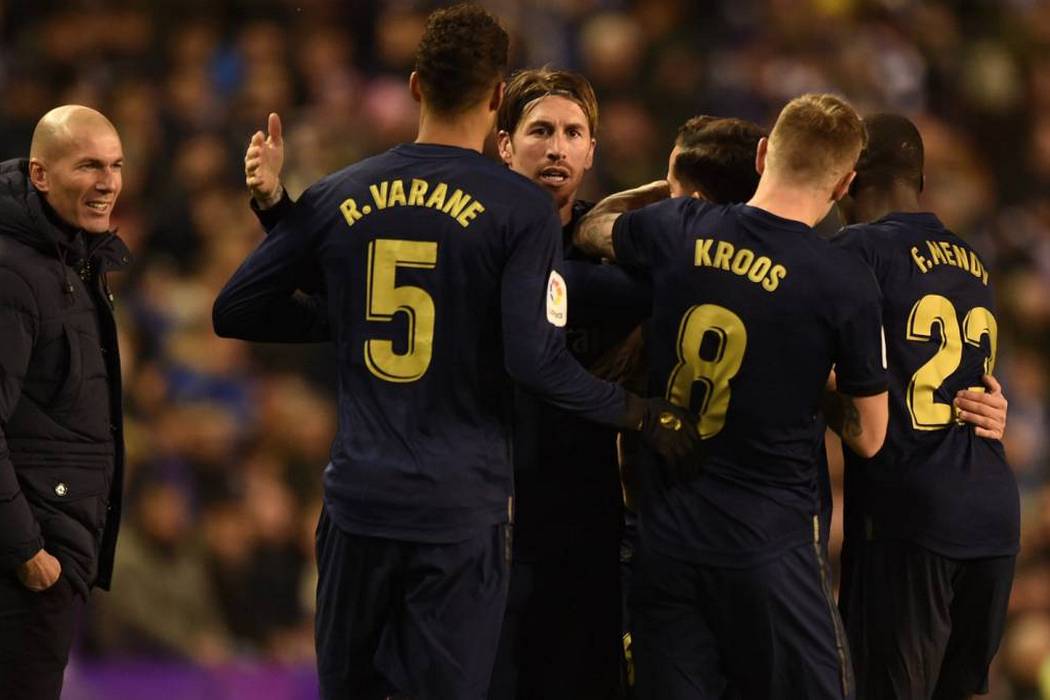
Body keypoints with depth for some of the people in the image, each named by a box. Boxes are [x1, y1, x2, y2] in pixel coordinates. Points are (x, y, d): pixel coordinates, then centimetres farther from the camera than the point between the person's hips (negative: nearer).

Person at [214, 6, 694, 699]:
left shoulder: (339, 196, 5)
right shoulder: (522, 208, -7)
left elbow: (234, 312, 8)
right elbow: (535, 357, -16)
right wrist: (645, 415, -3)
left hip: (358, 502, 4)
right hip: (461, 512, -4)